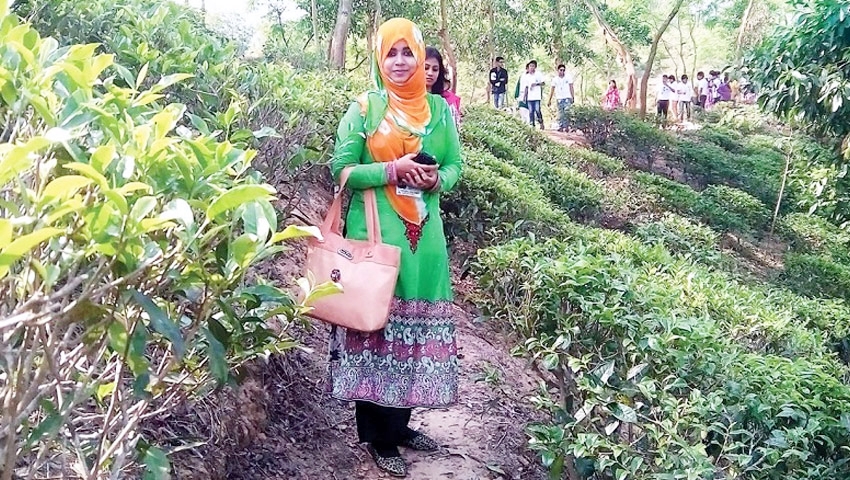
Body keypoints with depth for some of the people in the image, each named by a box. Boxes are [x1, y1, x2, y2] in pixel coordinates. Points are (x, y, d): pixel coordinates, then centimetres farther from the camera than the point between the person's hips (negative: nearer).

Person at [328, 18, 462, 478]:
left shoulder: (438, 108, 9)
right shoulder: (364, 108, -2)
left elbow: (455, 164, 13)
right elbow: (341, 168, -5)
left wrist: (438, 179, -9)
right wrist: (392, 169, -18)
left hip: (424, 233, 4)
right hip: (376, 232, -4)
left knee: (417, 322, 8)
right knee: (375, 322, -2)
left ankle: (399, 422, 25)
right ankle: (377, 437, 11)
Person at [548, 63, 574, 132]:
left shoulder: (568, 77, 4)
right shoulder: (555, 79, 6)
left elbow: (571, 88, 4)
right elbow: (552, 90, 8)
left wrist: (573, 97, -3)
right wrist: (550, 100, 5)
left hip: (567, 98, -2)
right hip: (559, 98, 2)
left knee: (566, 112, -13)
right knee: (560, 113, -2)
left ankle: (566, 126, -9)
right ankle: (560, 127, 1)